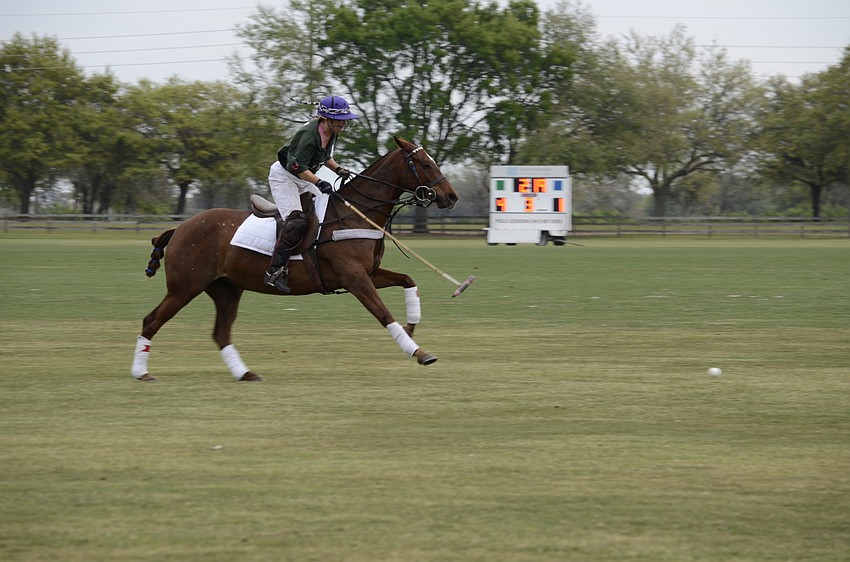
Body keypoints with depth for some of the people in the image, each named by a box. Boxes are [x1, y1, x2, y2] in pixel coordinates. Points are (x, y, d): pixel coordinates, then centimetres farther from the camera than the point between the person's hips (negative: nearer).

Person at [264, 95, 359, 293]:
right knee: (296, 220, -26)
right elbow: (298, 166, -34)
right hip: (283, 175, -10)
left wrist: (338, 169, 5)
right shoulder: (310, 134, -28)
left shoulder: (331, 133, 1)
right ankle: (275, 271, -28)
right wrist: (319, 182, -43)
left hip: (303, 180, 10)